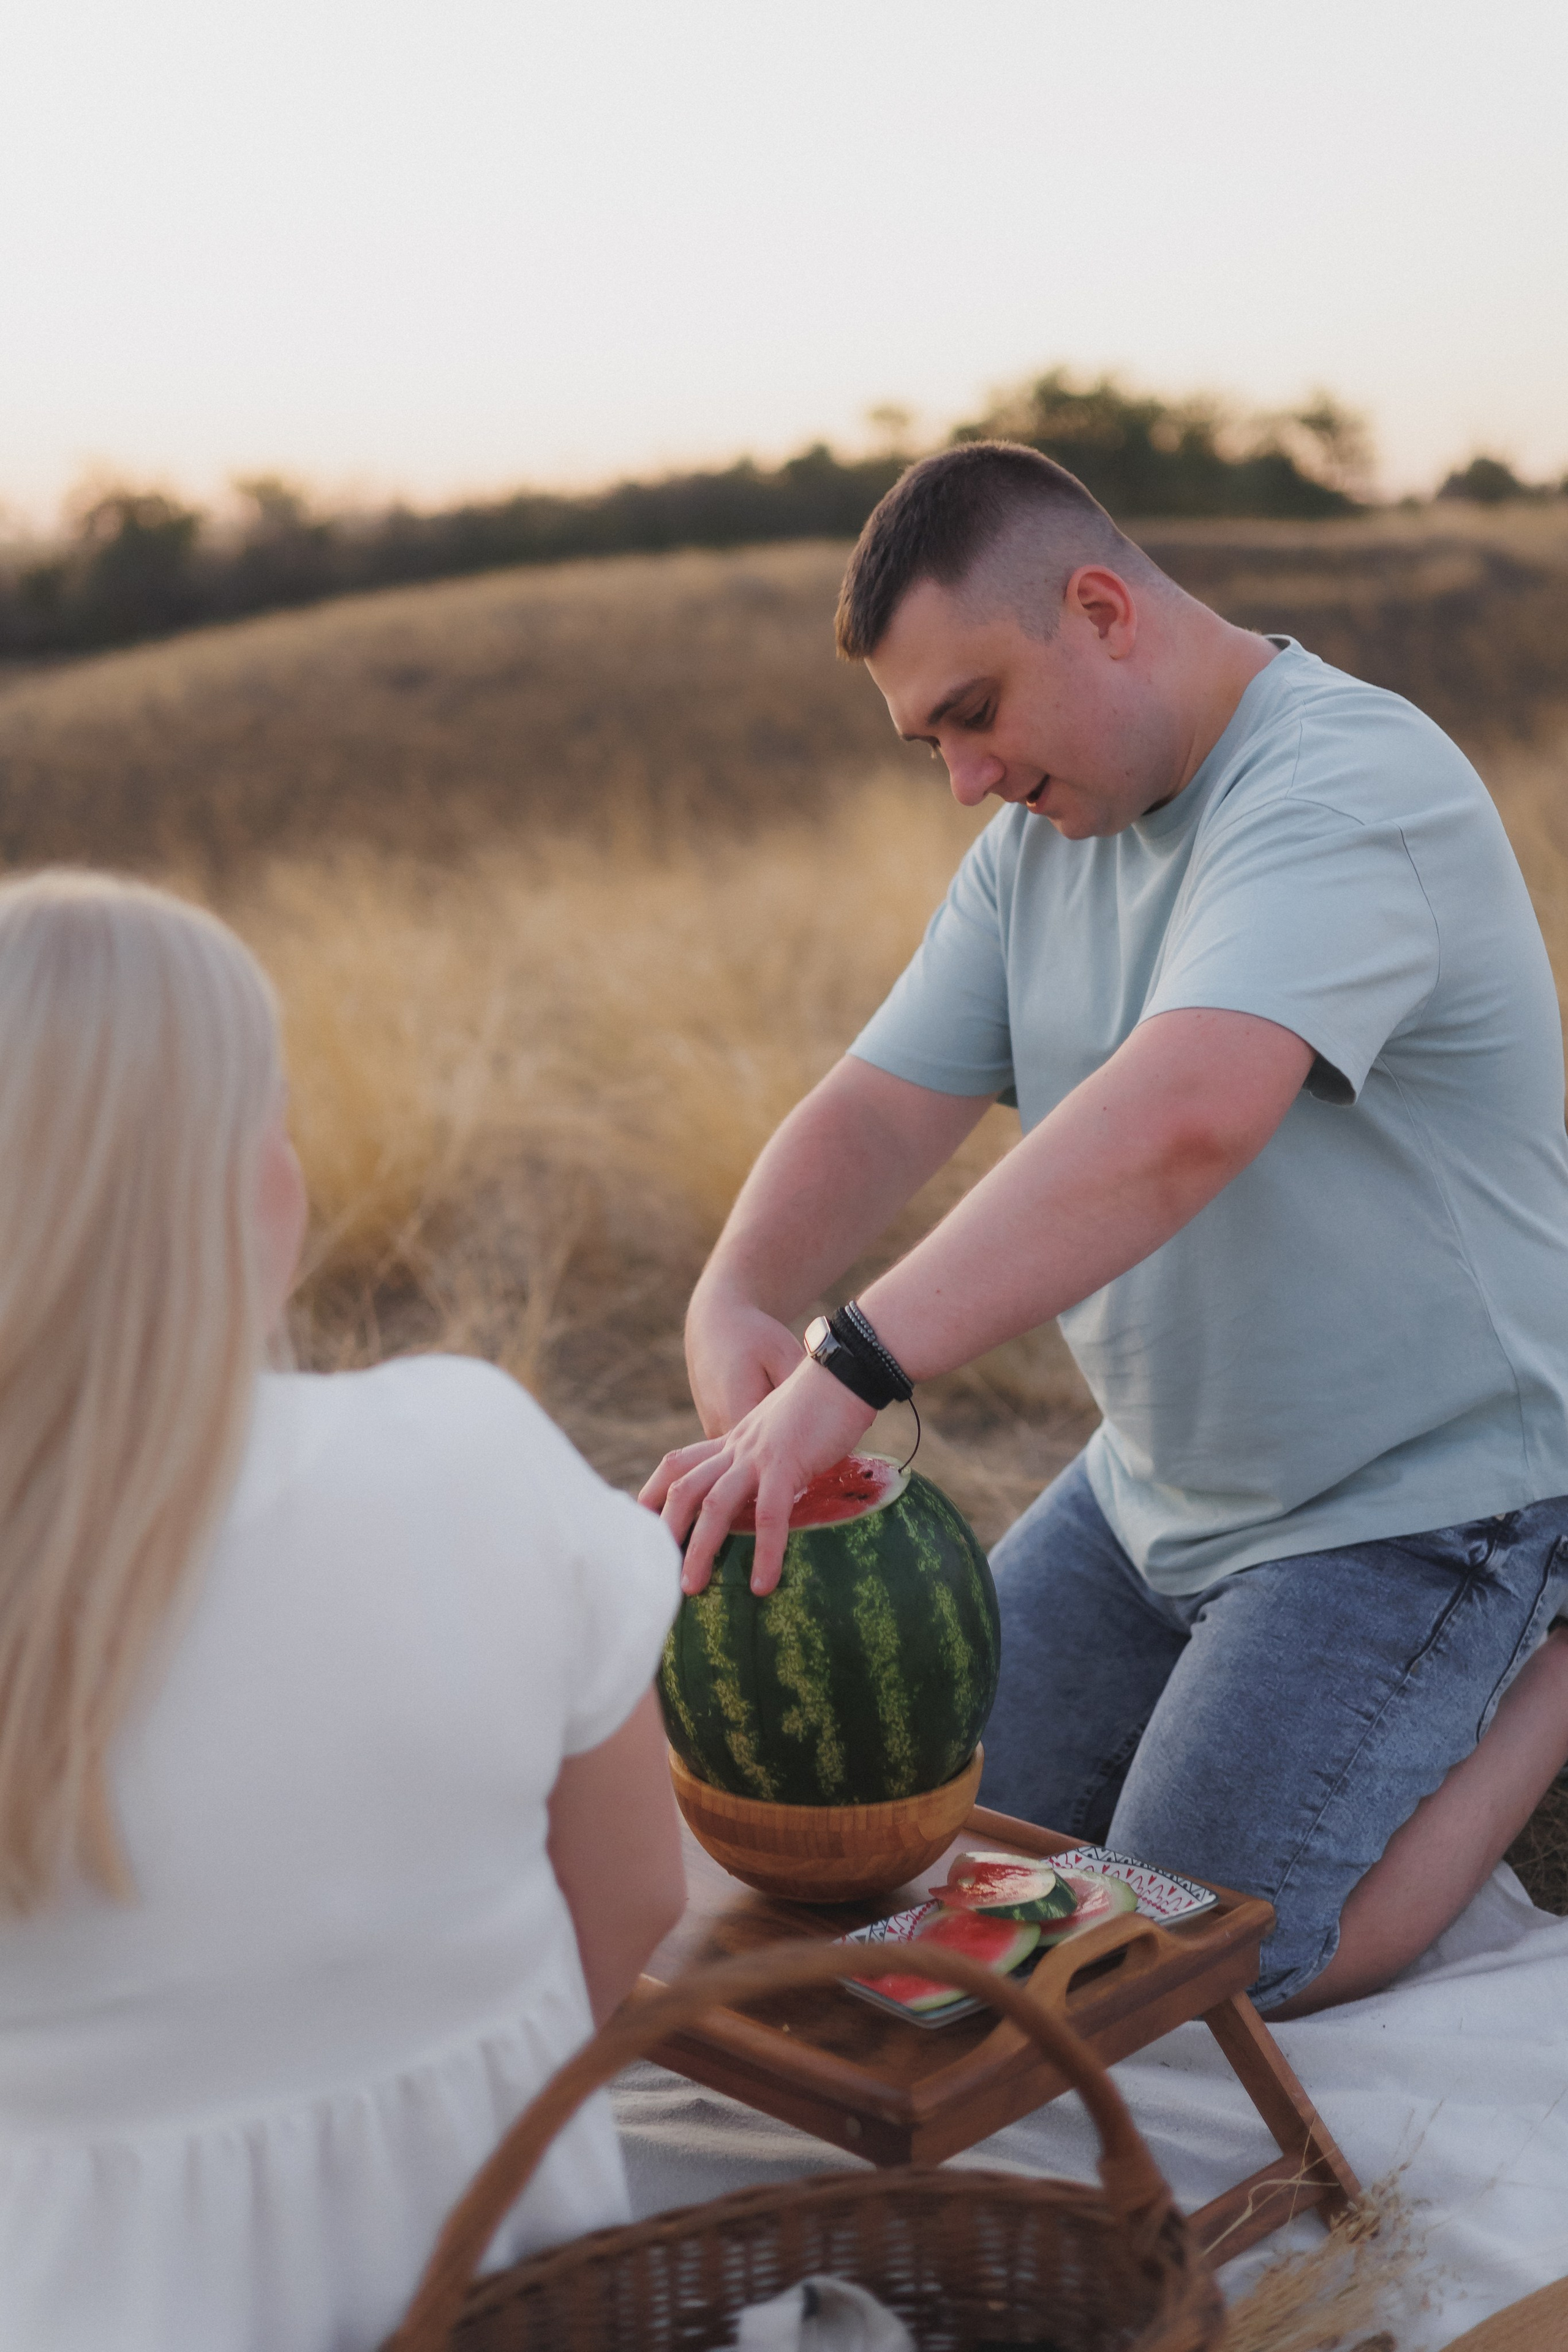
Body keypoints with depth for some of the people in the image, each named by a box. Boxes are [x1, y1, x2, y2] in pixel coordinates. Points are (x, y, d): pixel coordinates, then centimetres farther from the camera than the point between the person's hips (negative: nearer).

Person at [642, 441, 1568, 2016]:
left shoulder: (1347, 789, -25)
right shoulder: (1043, 837, 4)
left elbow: (1183, 1121, -42)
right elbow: (879, 1112, -3)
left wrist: (847, 1372, -49)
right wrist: (734, 1301, -24)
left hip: (1421, 1493, -8)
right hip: (1157, 1485, 8)